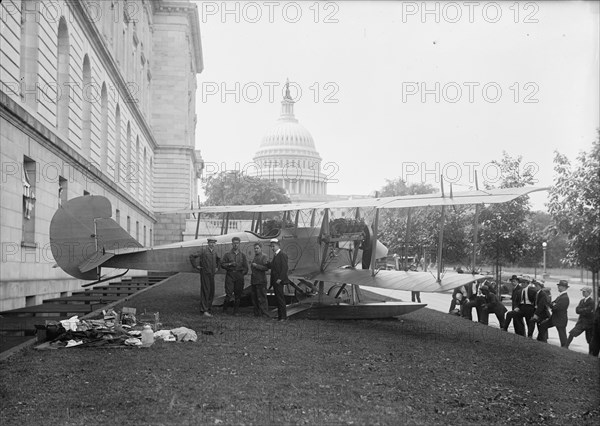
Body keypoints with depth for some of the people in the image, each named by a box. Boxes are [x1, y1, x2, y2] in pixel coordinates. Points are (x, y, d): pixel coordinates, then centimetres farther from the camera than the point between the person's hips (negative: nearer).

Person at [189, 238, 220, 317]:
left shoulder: (214, 252, 11)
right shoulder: (203, 251, -7)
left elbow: (217, 259, 33)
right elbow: (192, 256, -9)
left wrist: (217, 267, 20)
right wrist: (196, 266, -8)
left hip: (212, 274, 6)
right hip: (205, 274, -6)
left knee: (211, 292, 6)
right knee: (205, 291, -9)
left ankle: (208, 309, 13)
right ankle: (204, 310, -9)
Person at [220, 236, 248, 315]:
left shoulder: (242, 255, 13)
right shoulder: (227, 254, 9)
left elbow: (245, 267, 14)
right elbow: (222, 264, 5)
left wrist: (243, 273, 2)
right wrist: (230, 264, -9)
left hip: (239, 276, 2)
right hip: (230, 275, -2)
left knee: (238, 294, 2)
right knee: (229, 293, -10)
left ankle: (236, 311, 9)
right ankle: (224, 309, 4)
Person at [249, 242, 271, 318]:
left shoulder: (264, 257, -7)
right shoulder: (255, 257, 19)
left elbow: (266, 268, -18)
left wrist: (256, 265, -17)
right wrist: (252, 265, 13)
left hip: (261, 281, -9)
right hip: (253, 281, 9)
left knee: (261, 299, -9)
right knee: (254, 298, 10)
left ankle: (265, 314, -6)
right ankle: (257, 314, 17)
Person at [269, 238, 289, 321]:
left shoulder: (282, 255, -11)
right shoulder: (275, 255, 18)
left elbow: (284, 268, -17)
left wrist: (280, 279, -20)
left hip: (279, 281, -9)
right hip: (275, 281, 9)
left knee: (280, 298, -9)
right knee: (278, 298, 11)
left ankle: (283, 316, -7)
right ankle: (279, 315, 15)